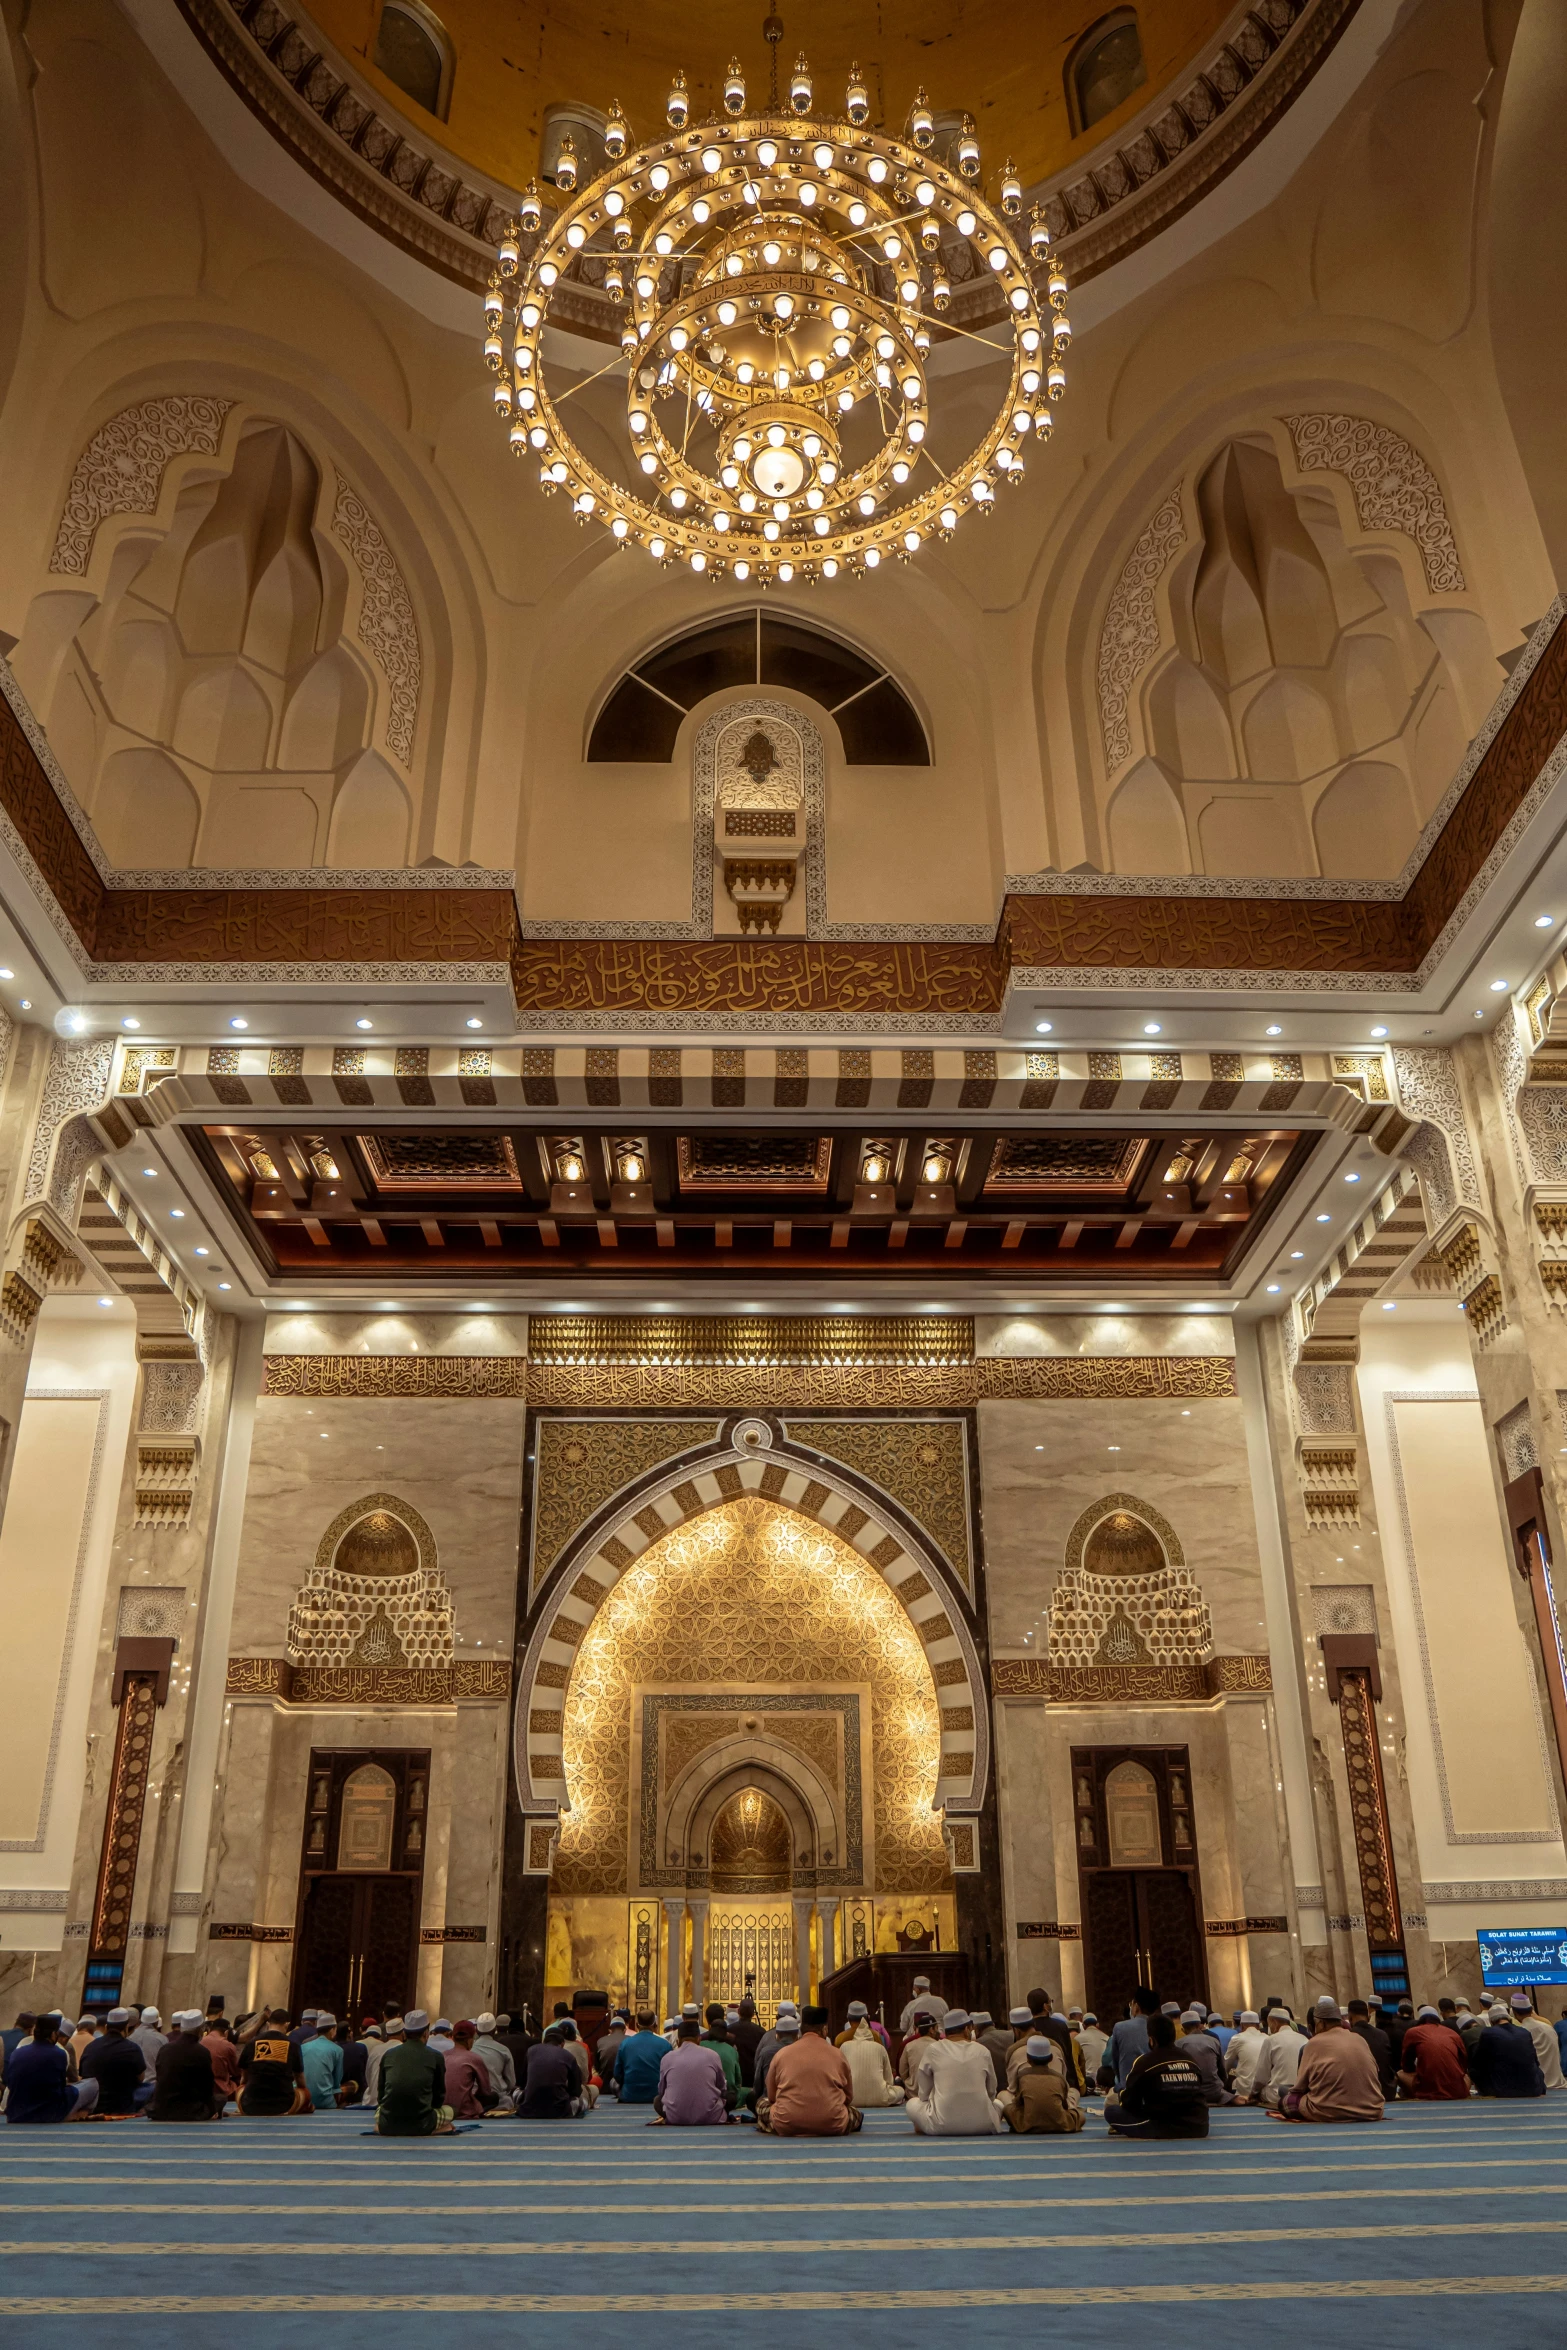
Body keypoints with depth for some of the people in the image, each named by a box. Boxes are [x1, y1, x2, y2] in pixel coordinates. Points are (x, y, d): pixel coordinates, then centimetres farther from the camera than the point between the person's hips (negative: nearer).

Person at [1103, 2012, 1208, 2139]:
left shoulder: (1145, 2062, -4)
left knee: (1111, 2111, 6)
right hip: (1199, 2128, 5)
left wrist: (1121, 2097, 26)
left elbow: (1130, 2103, 1)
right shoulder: (1190, 2060, 10)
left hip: (1165, 2129, -5)